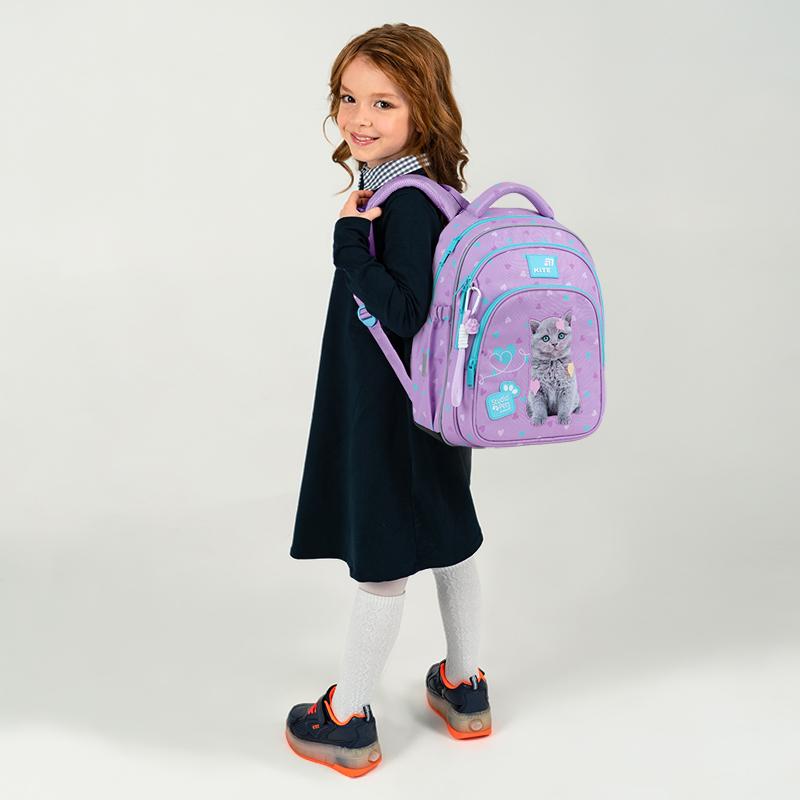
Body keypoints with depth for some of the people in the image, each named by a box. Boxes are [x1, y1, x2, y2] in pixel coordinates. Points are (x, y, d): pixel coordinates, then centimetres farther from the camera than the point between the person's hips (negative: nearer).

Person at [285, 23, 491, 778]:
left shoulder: (407, 202, -23)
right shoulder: (400, 187, 6)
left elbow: (406, 313, -28)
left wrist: (350, 243, -26)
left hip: (392, 417, -10)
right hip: (428, 405, 10)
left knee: (379, 564, 4)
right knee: (447, 546, 19)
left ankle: (347, 722, 23)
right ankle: (463, 688, 38)